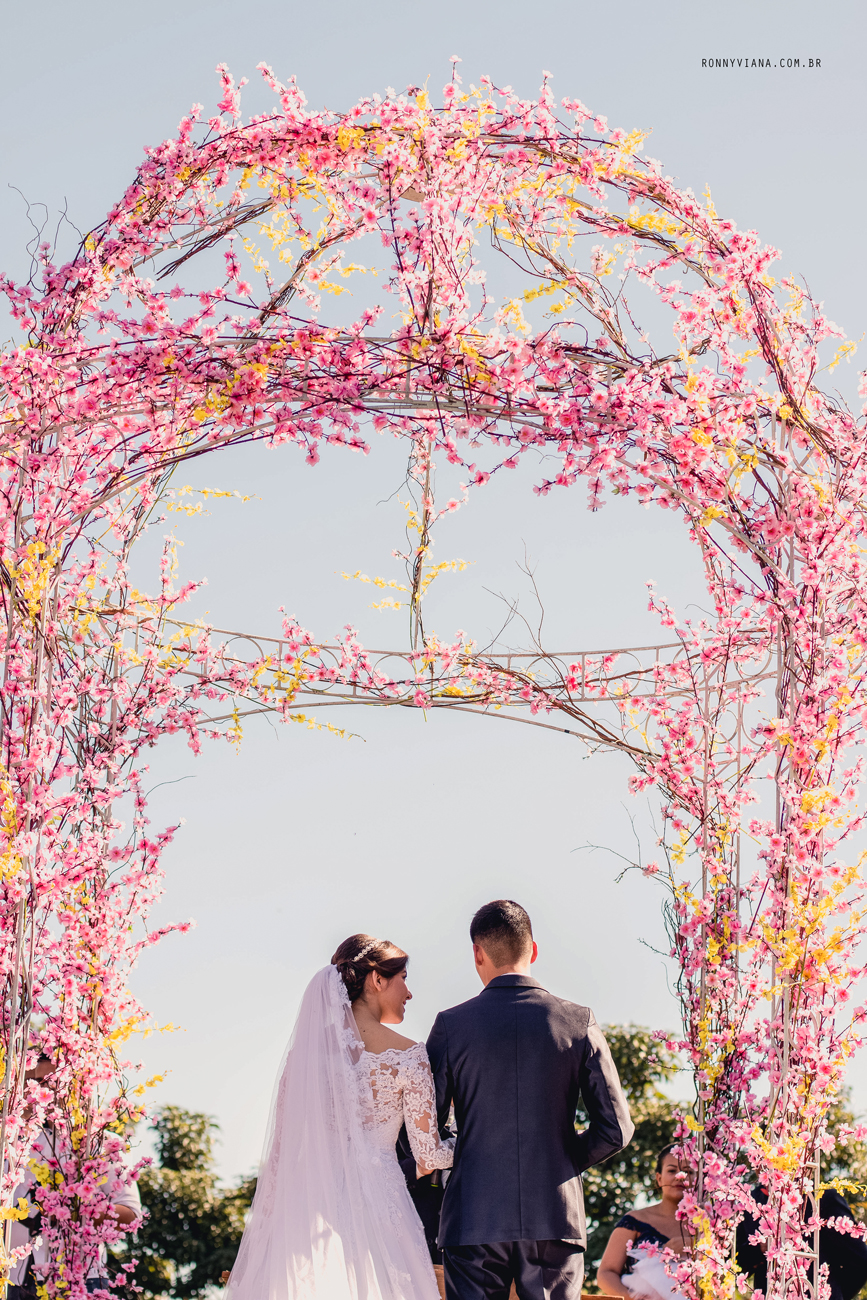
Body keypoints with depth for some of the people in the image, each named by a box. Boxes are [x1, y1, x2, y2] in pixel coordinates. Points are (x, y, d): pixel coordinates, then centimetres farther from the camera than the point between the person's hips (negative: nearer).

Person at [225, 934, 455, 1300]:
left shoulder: (306, 1048, 6)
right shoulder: (407, 1056, -4)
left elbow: (281, 1148, 7)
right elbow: (428, 1154, -2)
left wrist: (265, 1233, 13)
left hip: (312, 1205, 4)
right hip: (379, 1208, -4)